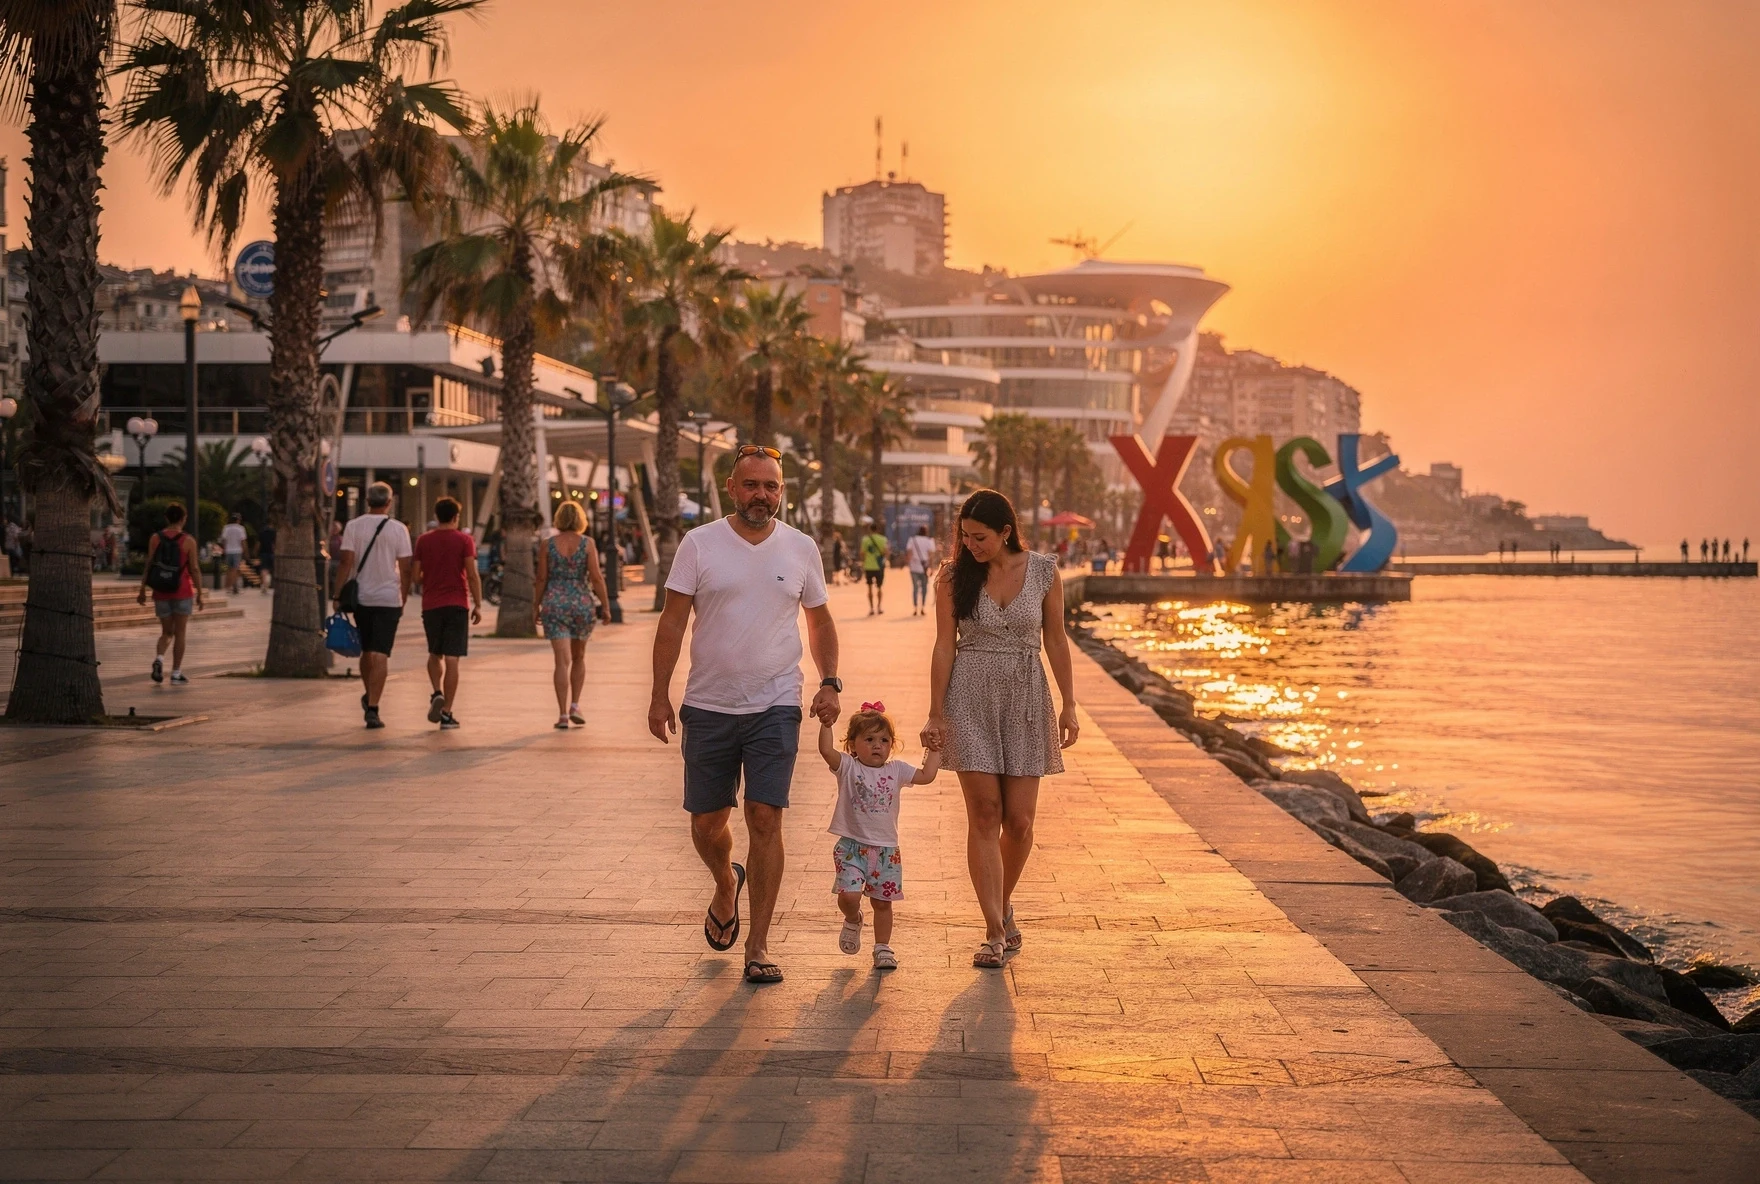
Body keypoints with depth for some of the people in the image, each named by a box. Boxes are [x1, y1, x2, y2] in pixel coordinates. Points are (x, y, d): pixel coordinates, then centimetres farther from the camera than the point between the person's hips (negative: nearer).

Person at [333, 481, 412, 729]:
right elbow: (405, 568, -2)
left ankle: (369, 696, 35)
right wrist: (403, 598, 8)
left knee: (366, 650, 19)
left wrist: (337, 594, -1)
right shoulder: (398, 529, -3)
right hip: (388, 599, -2)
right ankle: (372, 708, -11)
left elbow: (346, 562, -6)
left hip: (360, 597, 2)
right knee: (380, 655, -4)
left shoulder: (353, 526, -1)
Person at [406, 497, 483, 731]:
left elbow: (414, 576, 3)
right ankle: (447, 713, -3)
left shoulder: (423, 540, 4)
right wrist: (478, 605, -4)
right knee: (452, 658, -1)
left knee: (435, 654, 19)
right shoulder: (464, 540, -3)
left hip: (431, 605, 2)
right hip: (457, 605, -2)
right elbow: (472, 575, -9)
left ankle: (437, 693, -5)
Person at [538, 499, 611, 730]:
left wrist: (538, 605, 12)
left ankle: (563, 714, -7)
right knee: (579, 656, 19)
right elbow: (596, 577, -6)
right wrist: (606, 607, -1)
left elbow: (542, 578, 1)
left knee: (562, 660, -2)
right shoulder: (587, 544, -2)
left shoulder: (547, 545, 0)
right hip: (582, 603, 0)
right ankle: (575, 706, 11)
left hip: (554, 603, 0)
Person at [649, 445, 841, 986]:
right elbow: (672, 622, -1)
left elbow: (820, 620, 13)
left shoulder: (801, 548, 4)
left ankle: (757, 946, 0)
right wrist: (660, 695, -6)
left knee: (765, 819, -8)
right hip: (707, 707, 0)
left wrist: (829, 682, 0)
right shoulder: (699, 544, -1)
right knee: (706, 822, 9)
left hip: (775, 707, 0)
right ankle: (726, 885, 43)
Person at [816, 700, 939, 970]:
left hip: (886, 849, 3)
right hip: (852, 846, -3)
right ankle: (853, 920, 19)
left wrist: (934, 748, 4)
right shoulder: (848, 767, -3)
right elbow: (826, 750, -20)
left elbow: (927, 775, 3)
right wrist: (826, 723, -28)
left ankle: (883, 948, 23)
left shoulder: (896, 770, 7)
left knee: (882, 902, 8)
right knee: (848, 895, -16)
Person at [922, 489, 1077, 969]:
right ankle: (995, 931, 0)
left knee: (1019, 819, 0)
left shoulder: (1043, 572, 0)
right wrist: (935, 714, -3)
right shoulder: (954, 576, -1)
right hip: (971, 699, -1)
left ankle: (1004, 904, 27)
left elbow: (1056, 640, 6)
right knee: (985, 815, -4)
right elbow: (944, 646, 0)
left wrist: (1068, 705, 5)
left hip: (1026, 697, 1)